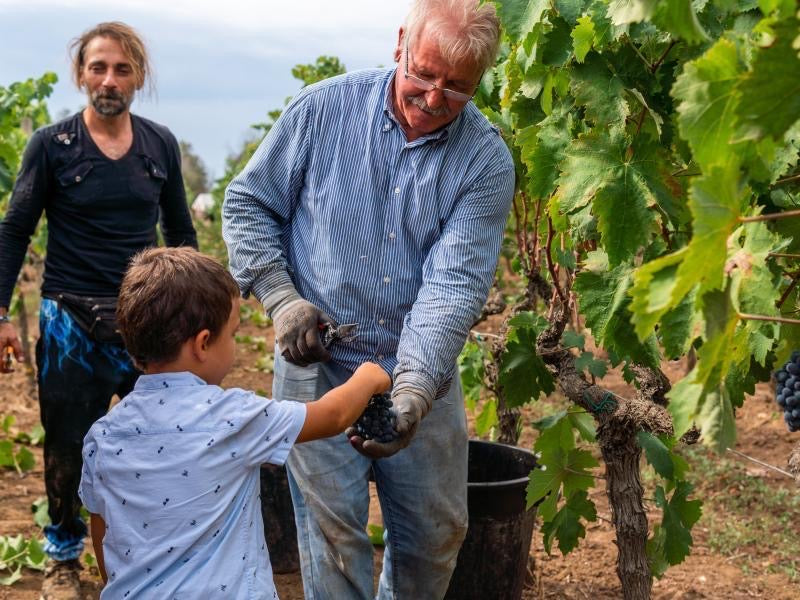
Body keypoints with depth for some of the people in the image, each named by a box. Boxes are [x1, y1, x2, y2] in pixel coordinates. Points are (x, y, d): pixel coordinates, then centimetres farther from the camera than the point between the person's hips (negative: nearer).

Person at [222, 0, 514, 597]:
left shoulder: (486, 160, -9)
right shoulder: (324, 107, -9)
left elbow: (454, 283, -19)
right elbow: (248, 203, 1)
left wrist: (413, 392, -32)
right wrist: (281, 299, -12)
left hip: (424, 375, 2)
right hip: (320, 364, -1)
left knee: (438, 531, 15)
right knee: (333, 532, 4)